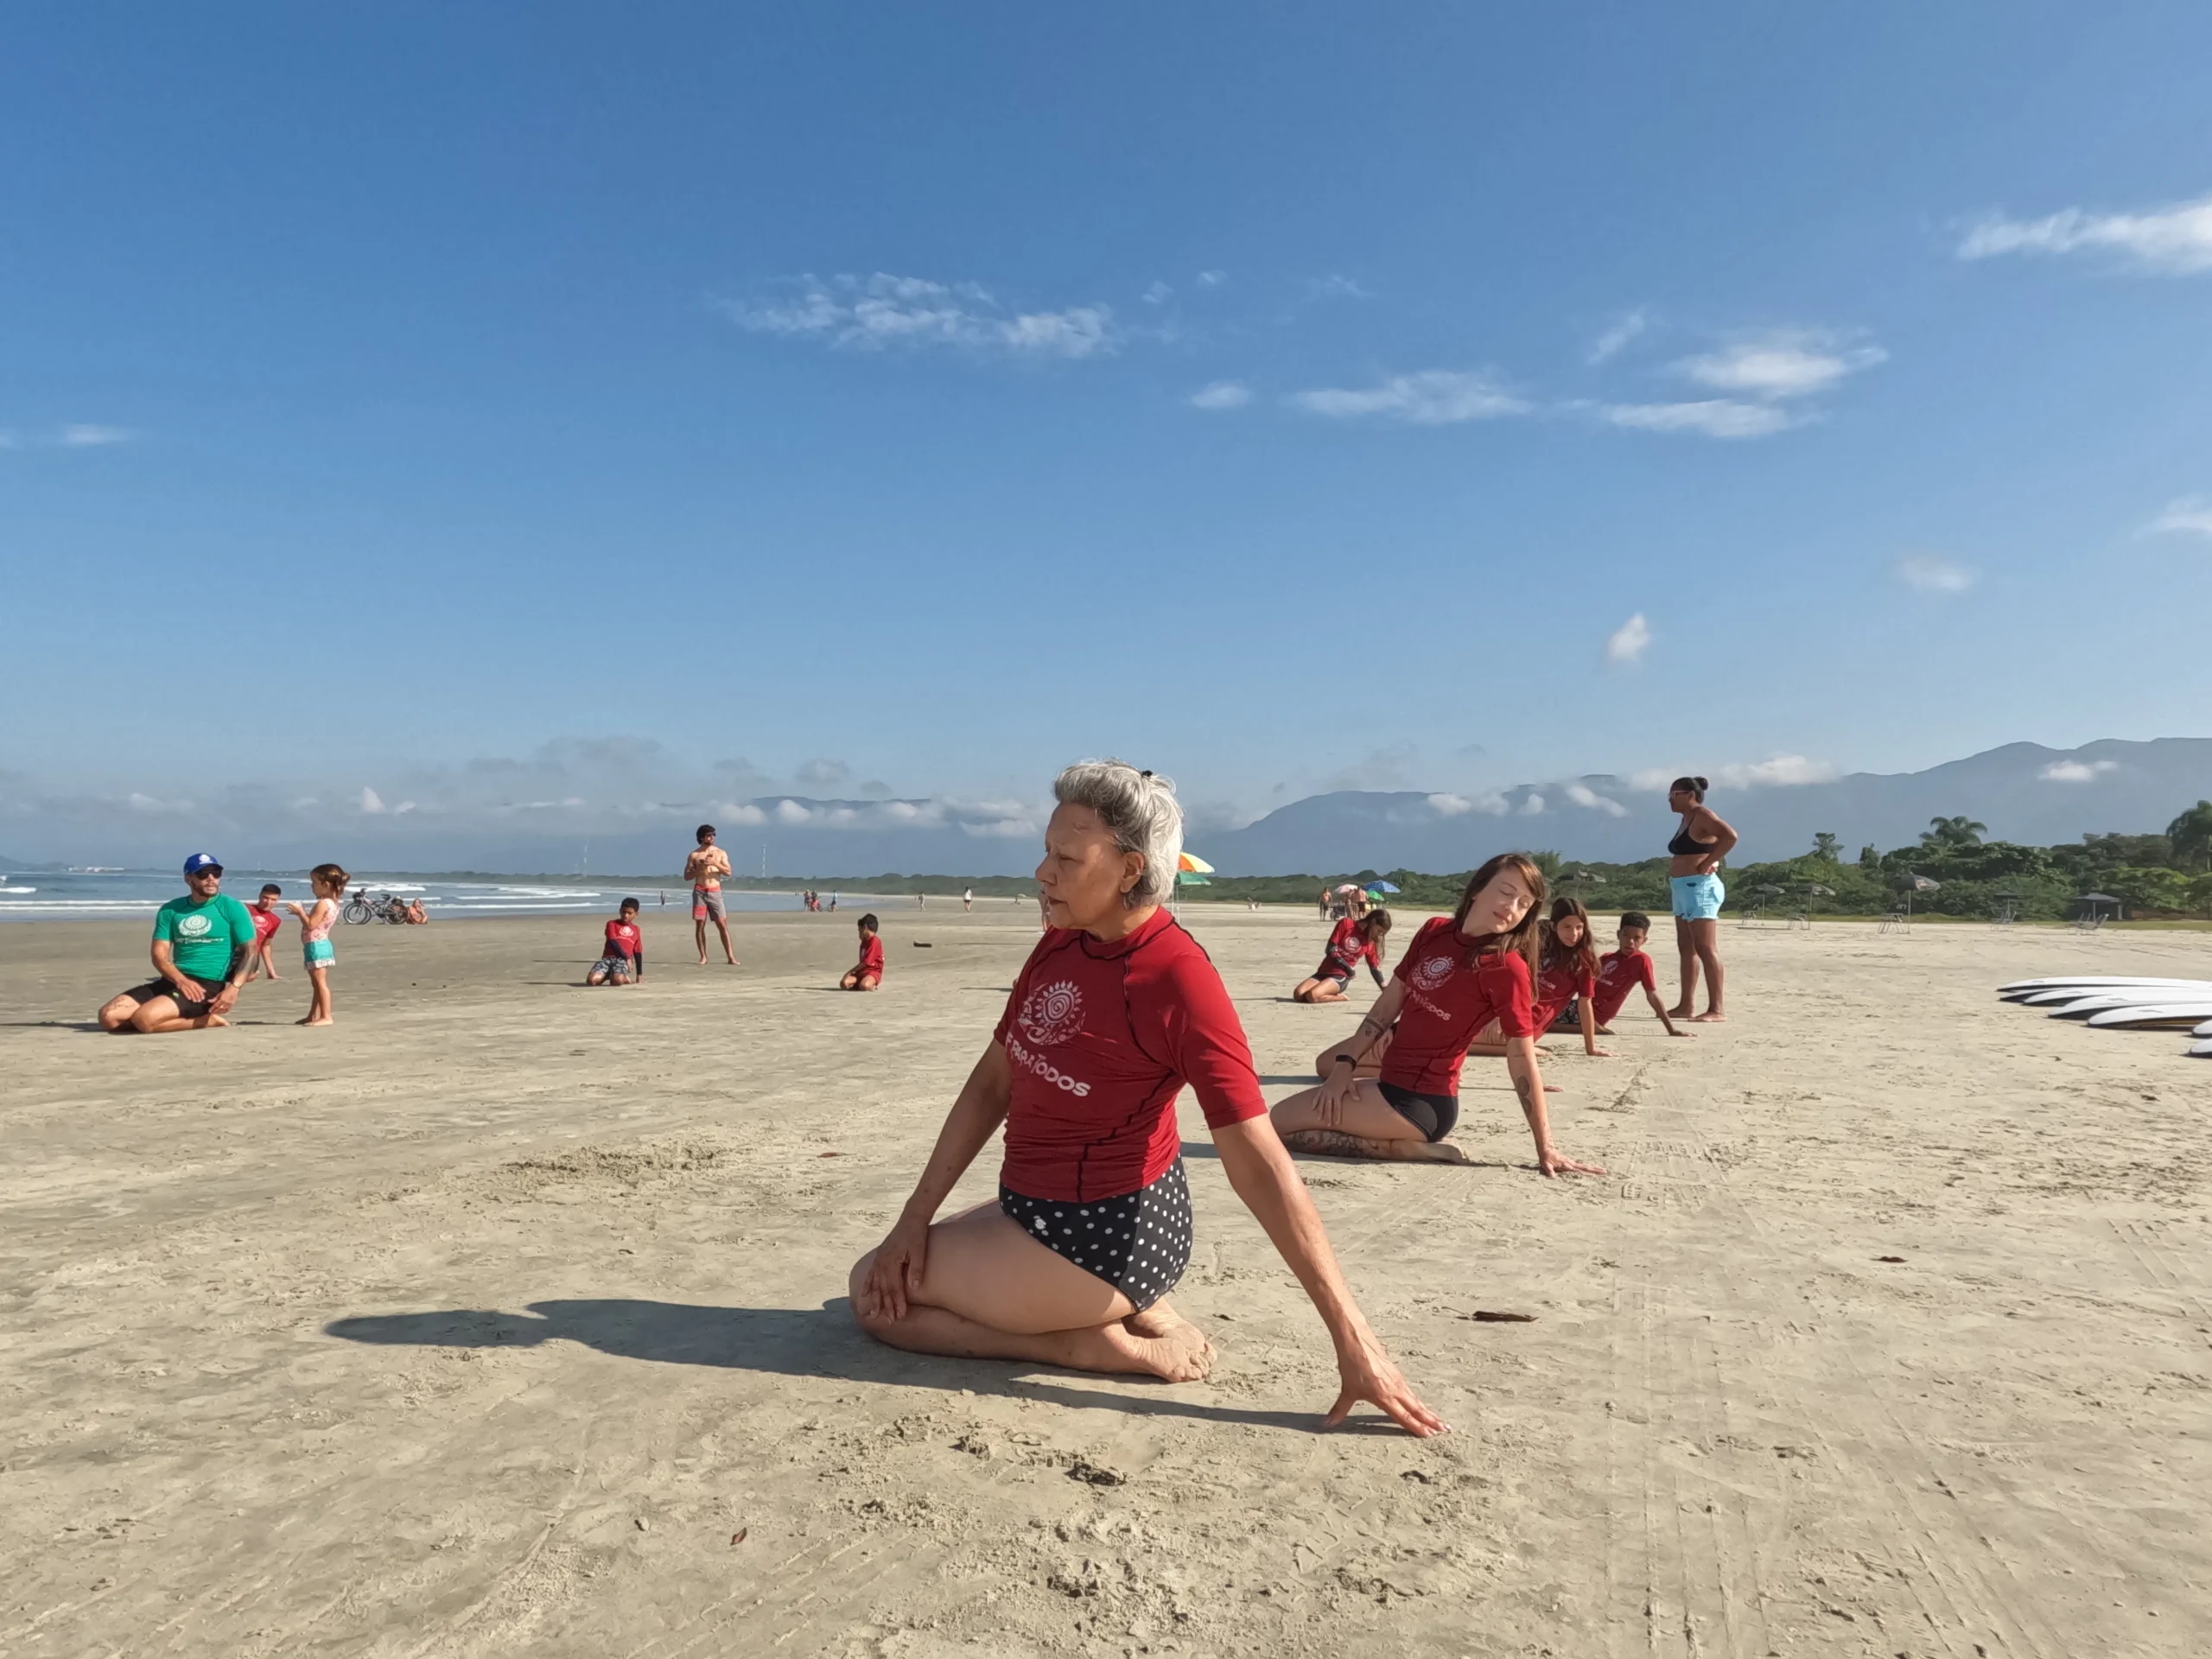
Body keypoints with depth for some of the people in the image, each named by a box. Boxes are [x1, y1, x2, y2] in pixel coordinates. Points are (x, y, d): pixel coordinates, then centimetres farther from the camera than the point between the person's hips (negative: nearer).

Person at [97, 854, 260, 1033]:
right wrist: (181, 980, -15)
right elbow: (159, 954, 5)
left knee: (144, 1018, -28)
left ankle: (204, 1020, -4)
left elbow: (250, 951, -5)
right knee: (108, 1016, -9)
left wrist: (234, 987, -21)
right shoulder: (170, 910, 12)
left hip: (208, 985, -6)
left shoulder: (232, 908, 0)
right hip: (174, 981, 6)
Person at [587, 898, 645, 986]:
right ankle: (609, 975, 5)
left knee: (617, 980, -37)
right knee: (591, 980, -28)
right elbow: (613, 943, -3)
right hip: (608, 958, 0)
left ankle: (625, 978, 1)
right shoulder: (612, 924, 10)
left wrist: (639, 974, 21)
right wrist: (627, 958, -9)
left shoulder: (636, 930, 20)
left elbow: (638, 953, 22)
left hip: (622, 960, 0)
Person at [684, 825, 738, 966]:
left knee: (722, 924, -5)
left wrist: (714, 863, -14)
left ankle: (731, 956, -6)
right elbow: (687, 876, 3)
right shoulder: (694, 854, 4)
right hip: (699, 891, 0)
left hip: (715, 892, 0)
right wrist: (700, 867, -12)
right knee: (699, 924, -1)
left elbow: (728, 872, -1)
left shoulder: (721, 853, 8)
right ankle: (703, 957, 5)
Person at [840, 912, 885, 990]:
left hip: (873, 971, -7)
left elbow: (866, 962, -15)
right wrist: (852, 972, 10)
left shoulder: (874, 941, -11)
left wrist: (851, 971, -8)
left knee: (864, 986, -38)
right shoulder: (864, 942, 20)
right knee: (844, 983, -19)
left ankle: (873, 985, -5)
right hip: (862, 971, 7)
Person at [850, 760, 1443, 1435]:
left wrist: (1352, 1338, -23)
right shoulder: (1060, 945, -1)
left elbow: (1259, 1166, -25)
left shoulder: (1178, 980, -24)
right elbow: (991, 1084, 6)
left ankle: (1099, 1343, -3)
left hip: (1108, 1238, -8)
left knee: (874, 1292, -2)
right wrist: (916, 1217, 3)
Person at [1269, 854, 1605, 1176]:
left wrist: (1545, 1148, -12)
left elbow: (1523, 1062, -14)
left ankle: (1408, 1148, -8)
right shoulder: (1436, 930, 4)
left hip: (1422, 1102, -8)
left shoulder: (1507, 967, -16)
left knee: (1280, 1122, -9)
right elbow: (1389, 1003, 8)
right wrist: (1345, 1065, 1)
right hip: (1393, 1084, 8)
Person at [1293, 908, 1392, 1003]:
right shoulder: (1346, 924, -3)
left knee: (1312, 995, -31)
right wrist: (1348, 968, -8)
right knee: (1298, 995, -22)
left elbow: (1375, 968, 14)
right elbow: (1330, 949, -7)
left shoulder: (1370, 942, 5)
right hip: (1324, 971, 1)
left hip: (1341, 976, -1)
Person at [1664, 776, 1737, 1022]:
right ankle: (1686, 1005, 16)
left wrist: (1707, 864, -21)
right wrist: (1673, 869, 10)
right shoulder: (1687, 818, 18)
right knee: (1686, 949, 11)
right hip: (1684, 889, 11)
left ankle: (1716, 1010, -12)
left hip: (1700, 887, -11)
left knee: (1706, 949, -11)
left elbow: (1730, 836, -25)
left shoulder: (1702, 815, -10)